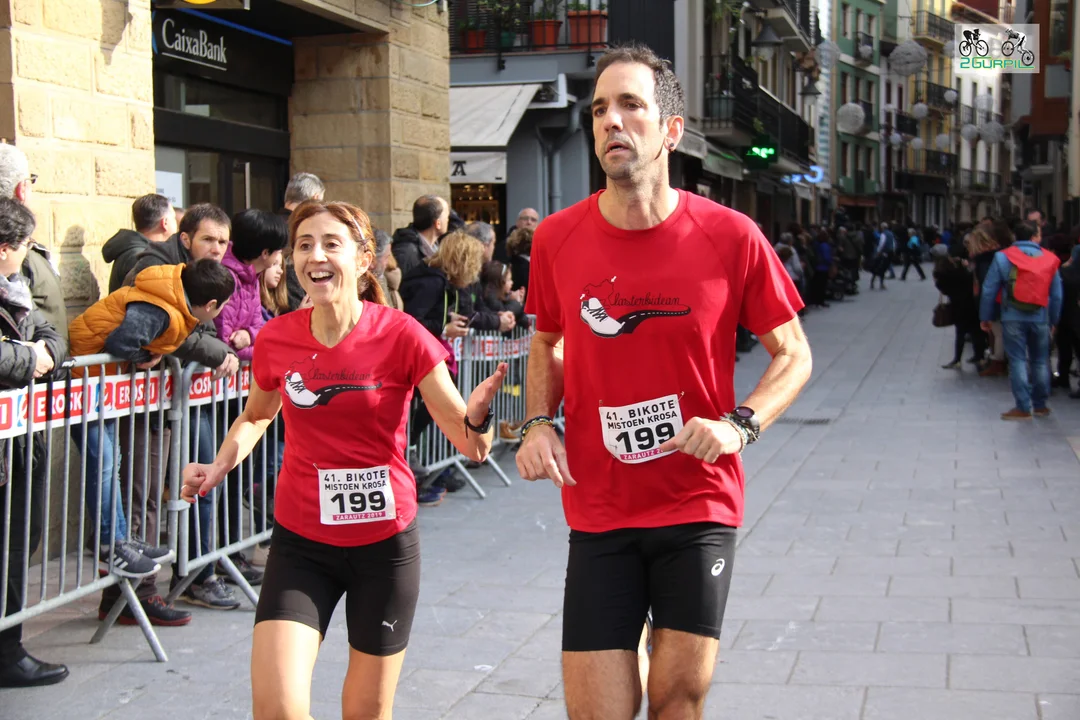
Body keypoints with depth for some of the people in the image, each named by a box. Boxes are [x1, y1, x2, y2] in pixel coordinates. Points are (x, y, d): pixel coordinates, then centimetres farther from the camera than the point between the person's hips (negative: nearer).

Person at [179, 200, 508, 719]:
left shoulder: (401, 336, -13)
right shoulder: (276, 339, -5)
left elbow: (469, 444, -12)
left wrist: (477, 416, -35)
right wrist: (219, 467, 0)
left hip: (384, 541, -1)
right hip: (301, 542, 2)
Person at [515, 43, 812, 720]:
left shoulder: (731, 237, -8)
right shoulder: (558, 239, -2)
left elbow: (794, 353, 1)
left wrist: (739, 424, -16)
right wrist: (538, 422, -2)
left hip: (700, 508, -1)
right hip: (598, 512, 2)